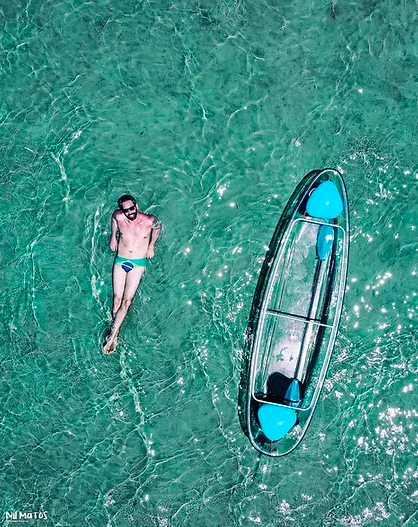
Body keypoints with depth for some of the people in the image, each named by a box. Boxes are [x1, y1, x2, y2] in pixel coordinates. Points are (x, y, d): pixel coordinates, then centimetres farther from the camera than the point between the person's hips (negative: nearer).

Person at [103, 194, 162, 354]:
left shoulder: (149, 220, -16)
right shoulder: (118, 217, -11)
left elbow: (158, 227, 8)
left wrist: (151, 246, 11)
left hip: (138, 263, -2)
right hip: (120, 261, 2)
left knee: (127, 300, -9)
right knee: (117, 298, -3)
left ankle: (112, 334, -6)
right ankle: (115, 334, 6)